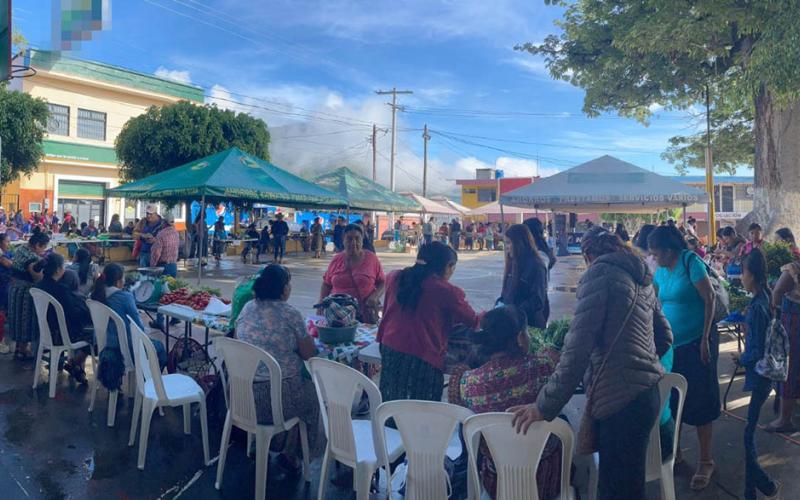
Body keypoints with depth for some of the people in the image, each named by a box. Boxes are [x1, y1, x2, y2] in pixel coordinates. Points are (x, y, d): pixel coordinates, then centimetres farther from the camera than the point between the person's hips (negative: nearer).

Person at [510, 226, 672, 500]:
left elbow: (577, 347, -18)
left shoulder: (599, 273, -10)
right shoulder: (641, 277, 15)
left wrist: (544, 406, -15)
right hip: (646, 392, 9)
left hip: (620, 399, -9)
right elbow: (664, 337, 22)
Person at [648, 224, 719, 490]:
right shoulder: (661, 271, 7)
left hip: (696, 343, -7)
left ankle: (706, 460, 15)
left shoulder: (690, 261, -13)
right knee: (671, 399, 13)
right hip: (672, 344, 7)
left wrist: (705, 339, -17)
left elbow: (709, 298, -15)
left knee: (699, 401, 1)